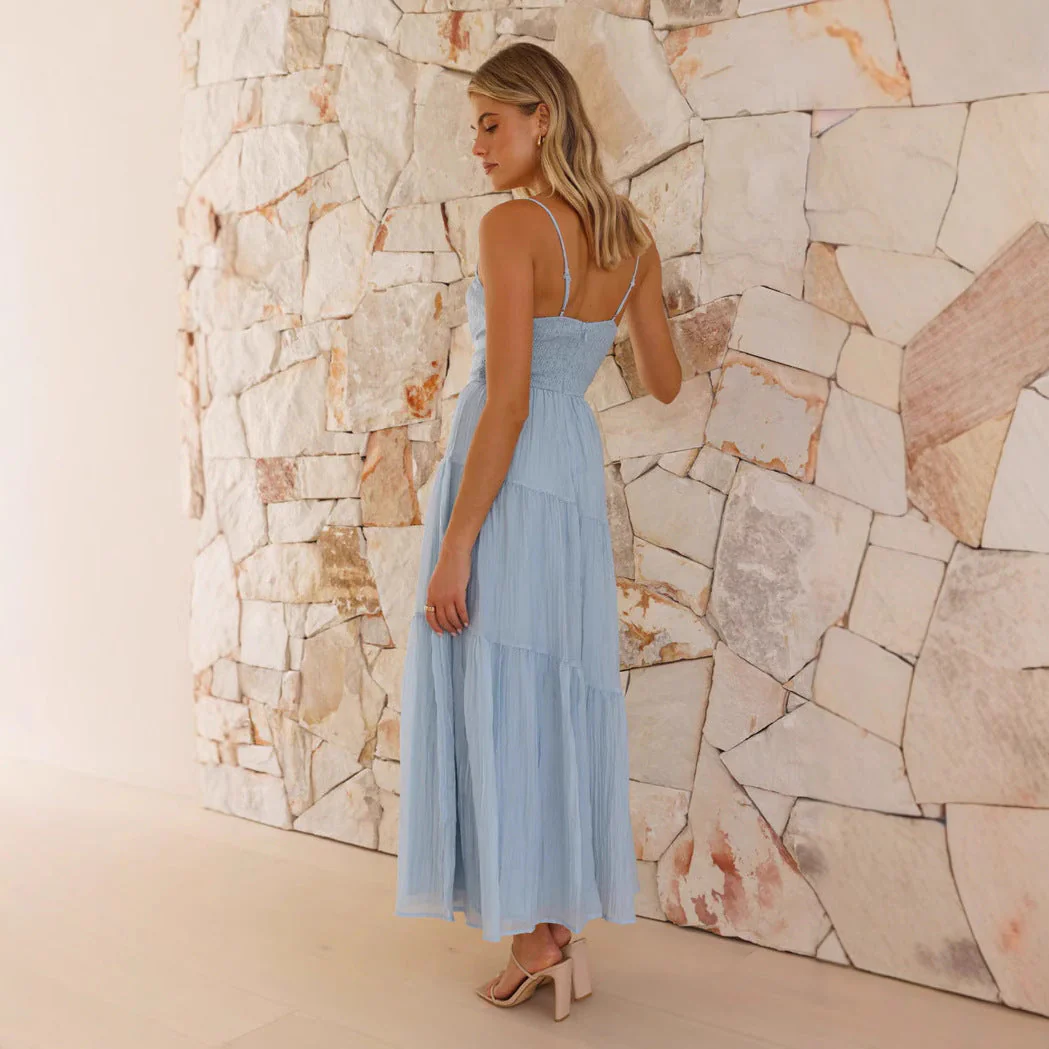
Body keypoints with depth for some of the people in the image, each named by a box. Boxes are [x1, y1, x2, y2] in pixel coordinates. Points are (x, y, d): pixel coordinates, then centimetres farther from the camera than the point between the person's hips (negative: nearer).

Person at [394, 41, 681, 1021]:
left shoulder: (512, 225, -14)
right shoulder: (631, 233, 8)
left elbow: (507, 400, -20)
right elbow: (664, 384, 14)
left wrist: (454, 546, -18)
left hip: (506, 477, -8)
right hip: (576, 472, 8)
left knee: (498, 695, 2)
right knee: (561, 690, 13)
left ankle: (537, 934, 11)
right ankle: (564, 925, 23)